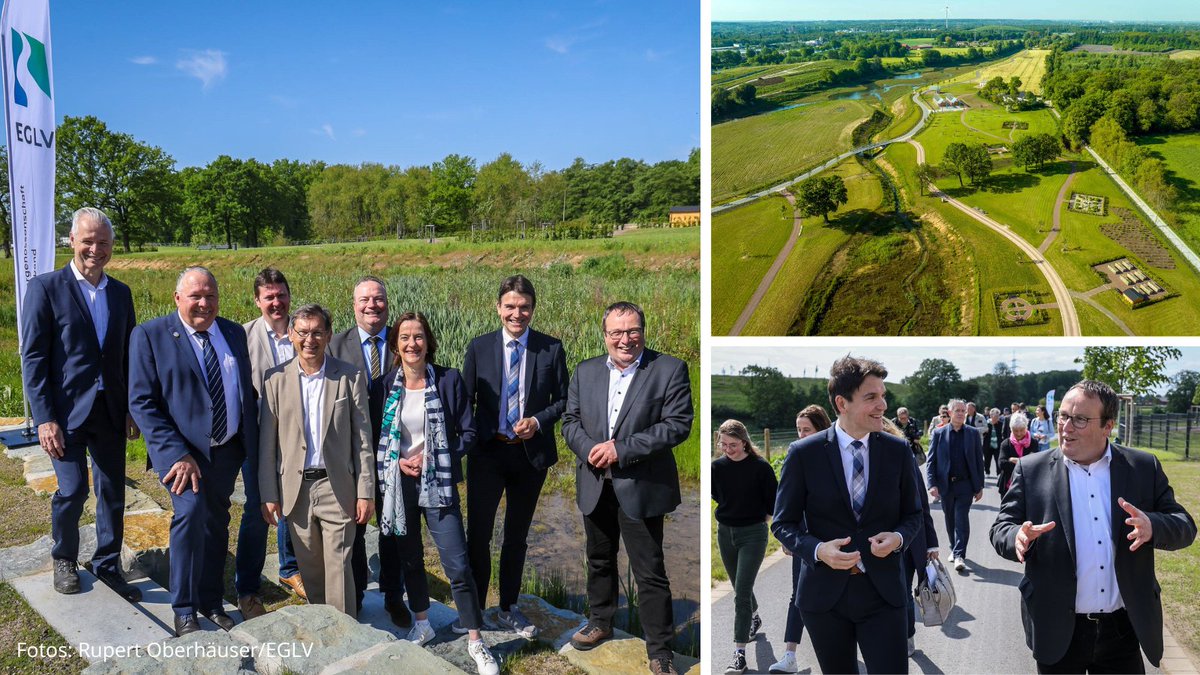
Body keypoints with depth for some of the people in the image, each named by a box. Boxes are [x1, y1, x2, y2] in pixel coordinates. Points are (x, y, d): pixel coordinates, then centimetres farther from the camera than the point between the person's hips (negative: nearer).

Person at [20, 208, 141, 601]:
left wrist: (133, 409, 9)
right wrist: (44, 418, -13)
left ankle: (107, 566, 25)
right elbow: (33, 357, -7)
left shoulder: (121, 293, 9)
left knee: (113, 494, 9)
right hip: (67, 411, -4)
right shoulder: (46, 287, -4)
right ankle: (64, 558, 24)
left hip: (110, 411, 4)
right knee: (72, 490, -4)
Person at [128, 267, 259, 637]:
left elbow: (246, 388, 14)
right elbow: (142, 403, -11)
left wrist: (251, 440, 5)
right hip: (181, 448, -5)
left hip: (227, 448, 5)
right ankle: (184, 611, -2)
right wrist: (178, 454, -19)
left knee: (216, 523, 13)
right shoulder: (150, 335, -7)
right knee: (191, 512, -20)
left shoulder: (234, 333, 7)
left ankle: (211, 602, 31)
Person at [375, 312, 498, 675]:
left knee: (457, 565, -5)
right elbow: (374, 437, 8)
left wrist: (431, 457, -13)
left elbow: (468, 433, -3)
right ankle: (421, 625, 38)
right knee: (410, 558, 17)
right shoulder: (385, 385, -1)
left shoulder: (449, 380, -7)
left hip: (437, 483, -2)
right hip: (397, 483, 3)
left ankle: (475, 641, 10)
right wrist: (397, 462, -9)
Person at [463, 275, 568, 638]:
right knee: (478, 534, 2)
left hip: (531, 453, 1)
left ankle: (509, 609, 33)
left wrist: (538, 421, -13)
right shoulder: (479, 347, -2)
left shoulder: (551, 348, -3)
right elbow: (466, 399, 3)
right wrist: (487, 433, -9)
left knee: (517, 536, 16)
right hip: (488, 452, -1)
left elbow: (564, 399, 3)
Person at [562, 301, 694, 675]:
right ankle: (600, 622, 42)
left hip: (640, 487, -4)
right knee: (599, 560, 21)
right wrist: (590, 449, -14)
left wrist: (621, 449, -20)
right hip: (595, 486, 5)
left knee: (650, 573, 3)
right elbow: (570, 421, 8)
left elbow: (677, 424, -15)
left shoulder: (669, 369, -8)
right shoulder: (585, 371, 6)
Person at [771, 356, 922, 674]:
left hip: (882, 590, 1)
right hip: (825, 591, -1)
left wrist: (899, 537, -12)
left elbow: (912, 514, 10)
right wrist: (818, 550, -21)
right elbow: (783, 523, -2)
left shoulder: (898, 451, 0)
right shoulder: (803, 454, -7)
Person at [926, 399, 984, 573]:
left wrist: (979, 486, 0)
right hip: (945, 485, 1)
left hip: (965, 484, -1)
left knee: (962, 519, -8)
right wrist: (932, 484, -10)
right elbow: (931, 461, 0)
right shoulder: (939, 433, 1)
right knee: (950, 520, 12)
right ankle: (954, 549, 29)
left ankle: (960, 555, -5)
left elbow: (979, 461, 3)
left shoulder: (973, 433, 2)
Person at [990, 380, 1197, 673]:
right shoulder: (1031, 469, -3)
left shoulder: (1144, 468, 1)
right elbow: (1001, 527, -3)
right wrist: (1018, 538, -26)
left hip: (1125, 629, 1)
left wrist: (1152, 526, -20)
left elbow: (1184, 526, 2)